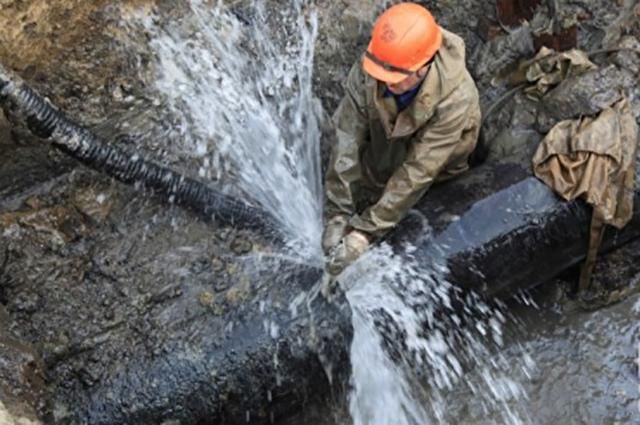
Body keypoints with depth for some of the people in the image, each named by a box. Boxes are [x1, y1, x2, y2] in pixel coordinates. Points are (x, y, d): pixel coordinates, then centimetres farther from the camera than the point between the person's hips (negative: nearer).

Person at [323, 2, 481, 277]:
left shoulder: (455, 97, -39)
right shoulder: (366, 71, -32)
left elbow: (418, 171, -37)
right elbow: (347, 140, -29)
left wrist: (365, 232, -38)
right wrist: (337, 216, -33)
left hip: (438, 165, -2)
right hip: (384, 145, 2)